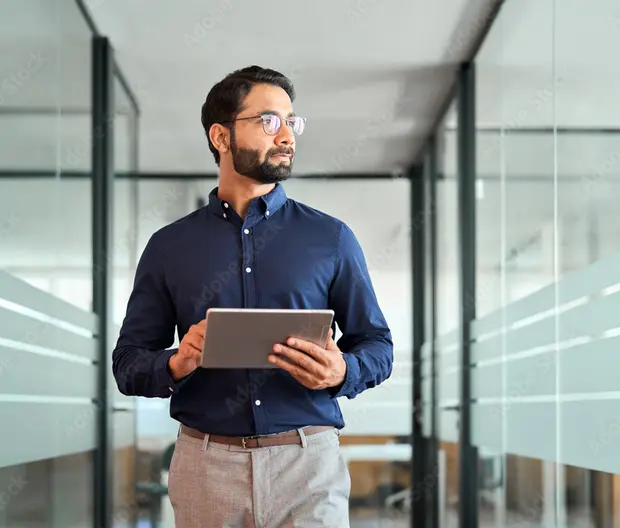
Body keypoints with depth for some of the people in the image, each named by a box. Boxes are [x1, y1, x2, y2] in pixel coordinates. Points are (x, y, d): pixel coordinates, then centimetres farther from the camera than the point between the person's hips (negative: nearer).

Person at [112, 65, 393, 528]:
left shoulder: (332, 238, 5)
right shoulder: (169, 246, 6)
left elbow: (377, 345, 8)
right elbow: (128, 362, 8)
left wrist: (342, 372, -14)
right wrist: (175, 365, -13)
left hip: (308, 460, -1)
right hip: (205, 466, 1)